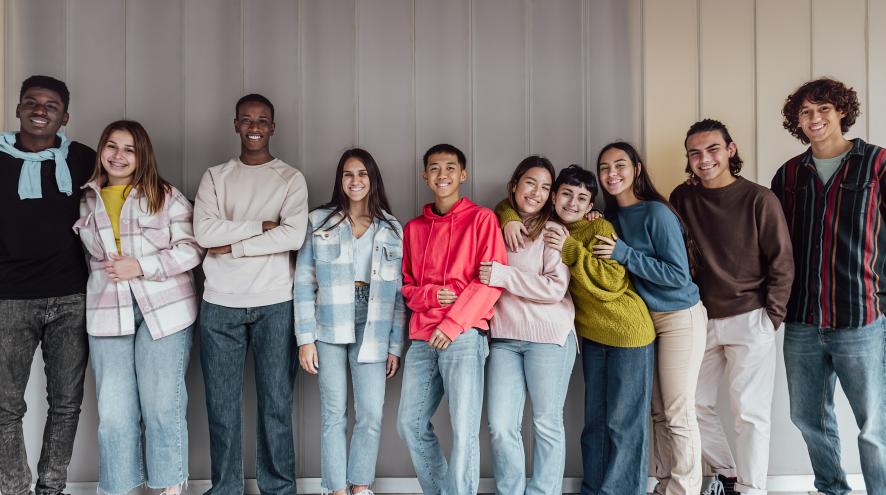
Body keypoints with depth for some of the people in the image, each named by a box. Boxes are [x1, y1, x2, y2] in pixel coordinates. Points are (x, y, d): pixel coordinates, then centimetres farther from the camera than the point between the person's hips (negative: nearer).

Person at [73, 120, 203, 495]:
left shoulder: (165, 196, 0)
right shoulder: (87, 200, 12)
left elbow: (191, 249, -5)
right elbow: (84, 254, 22)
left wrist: (141, 266, -13)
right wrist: (107, 273, 6)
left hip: (164, 311, -3)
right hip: (108, 313, 3)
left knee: (162, 405, 2)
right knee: (113, 411, 5)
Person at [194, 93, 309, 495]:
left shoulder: (291, 179, 5)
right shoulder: (214, 177, 10)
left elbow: (294, 236, -11)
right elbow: (204, 233, -6)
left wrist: (232, 246, -9)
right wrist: (262, 225, -9)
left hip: (275, 304, -1)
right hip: (220, 305, 2)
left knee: (276, 403, 5)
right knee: (221, 404, 8)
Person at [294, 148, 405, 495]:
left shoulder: (392, 228, 9)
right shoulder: (319, 221, 6)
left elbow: (399, 293, 8)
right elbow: (304, 282, 2)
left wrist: (395, 346, 4)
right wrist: (305, 338, -4)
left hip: (373, 332, 1)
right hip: (329, 328, -1)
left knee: (371, 416, -2)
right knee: (334, 414, 3)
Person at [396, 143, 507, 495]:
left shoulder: (481, 218, 3)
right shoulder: (413, 228, 18)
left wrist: (452, 324, -13)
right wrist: (430, 295, -5)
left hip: (464, 335, -5)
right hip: (422, 337, 5)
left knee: (464, 428, -9)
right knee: (410, 424, 6)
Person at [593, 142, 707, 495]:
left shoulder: (657, 213, -16)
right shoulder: (611, 217, 5)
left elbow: (678, 275, -20)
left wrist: (623, 253, -24)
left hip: (680, 318, -7)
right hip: (645, 319, 7)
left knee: (678, 415, -2)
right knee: (658, 412, 11)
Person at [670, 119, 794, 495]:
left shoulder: (759, 200, -6)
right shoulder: (682, 198, 3)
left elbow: (782, 264, -4)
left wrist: (770, 318, -6)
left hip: (749, 322, -4)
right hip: (701, 320, 4)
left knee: (750, 412, 2)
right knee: (694, 406, 10)